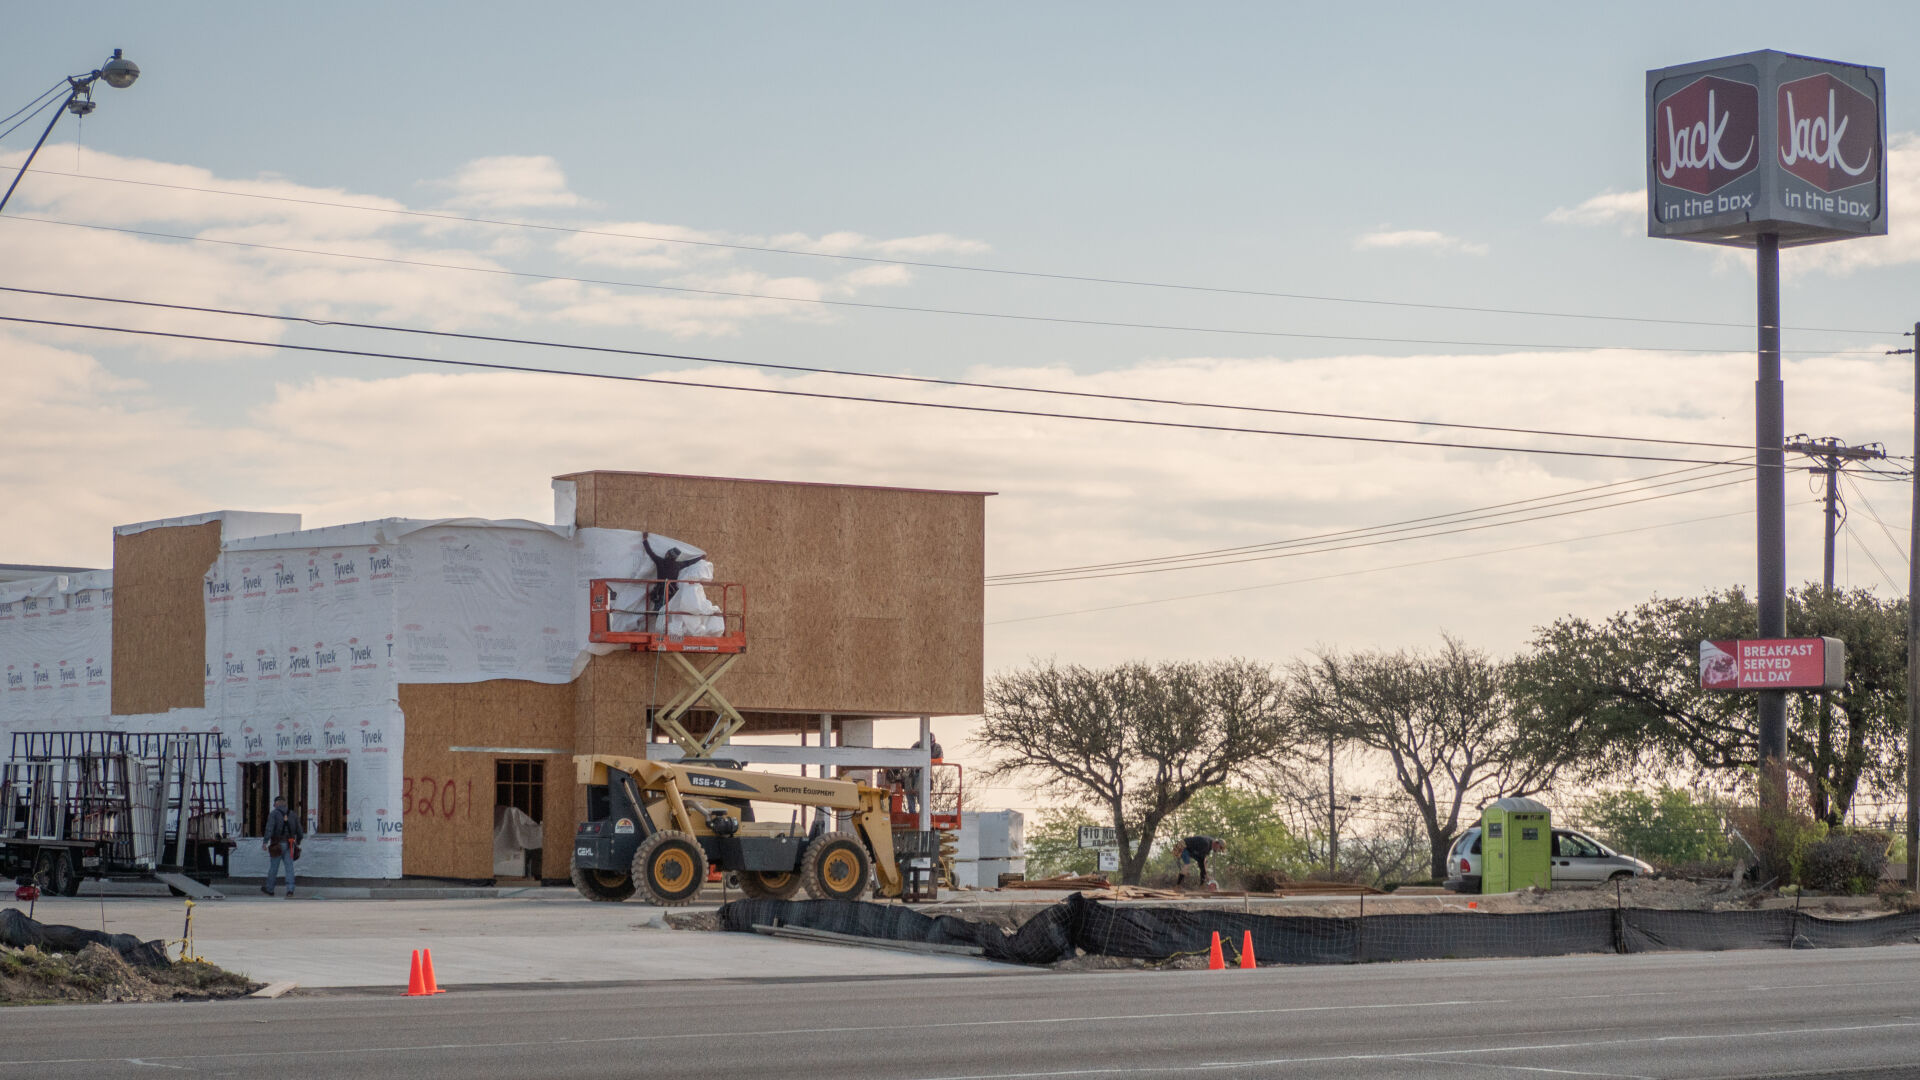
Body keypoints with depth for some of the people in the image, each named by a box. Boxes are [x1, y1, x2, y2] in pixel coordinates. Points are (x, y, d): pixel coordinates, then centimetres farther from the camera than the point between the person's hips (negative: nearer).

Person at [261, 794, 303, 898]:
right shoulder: (292, 814, 10)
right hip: (289, 845, 4)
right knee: (289, 868, -1)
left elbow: (269, 828, -19)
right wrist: (298, 842, 29)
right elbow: (299, 830, 14)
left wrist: (265, 842, -23)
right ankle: (290, 890, -13)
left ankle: (269, 889, 25)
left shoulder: (274, 814, -5)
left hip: (277, 845, -4)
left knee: (273, 867, 10)